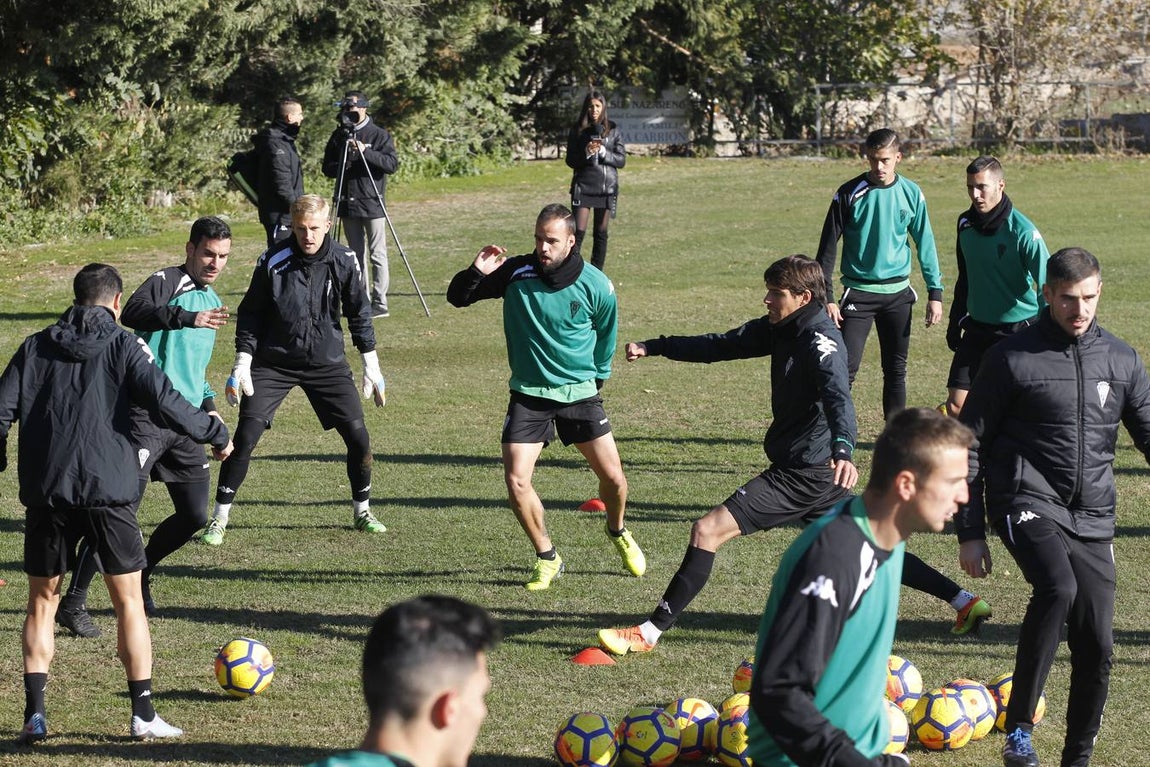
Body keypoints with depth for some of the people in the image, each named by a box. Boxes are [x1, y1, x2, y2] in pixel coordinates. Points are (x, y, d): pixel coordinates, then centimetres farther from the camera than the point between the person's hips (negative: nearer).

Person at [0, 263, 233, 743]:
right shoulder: (124, 346, 1)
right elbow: (164, 403, -10)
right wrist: (216, 435, 2)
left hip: (46, 492, 2)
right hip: (108, 489, -2)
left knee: (42, 600, 13)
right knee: (128, 600, 7)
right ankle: (143, 714, 4)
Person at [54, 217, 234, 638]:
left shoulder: (212, 301, 20)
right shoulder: (165, 283, -6)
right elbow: (132, 313, -30)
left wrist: (208, 405, 20)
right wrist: (189, 318, -41)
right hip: (146, 416, -8)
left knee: (194, 515, 6)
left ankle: (138, 576, 29)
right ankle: (73, 603, -8)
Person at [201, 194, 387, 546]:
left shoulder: (344, 261, -7)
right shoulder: (273, 261, -12)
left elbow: (359, 313, 5)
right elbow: (250, 313, -3)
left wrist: (371, 365, 5)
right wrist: (242, 364, -9)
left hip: (327, 363, 2)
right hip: (273, 364, -2)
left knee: (358, 435, -4)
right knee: (246, 436, -12)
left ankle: (362, 510, 19)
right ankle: (219, 519, -1)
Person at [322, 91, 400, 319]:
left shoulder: (379, 134, -1)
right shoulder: (338, 136, 10)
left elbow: (392, 164, -11)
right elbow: (328, 169, 11)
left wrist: (366, 152, -21)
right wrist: (343, 164, -10)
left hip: (372, 203, -4)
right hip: (348, 203, 5)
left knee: (377, 254, -5)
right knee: (356, 255, 8)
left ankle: (379, 303, -5)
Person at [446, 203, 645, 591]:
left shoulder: (596, 287, -10)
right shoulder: (514, 272, -10)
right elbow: (457, 297, -2)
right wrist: (476, 273, -22)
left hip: (579, 392, 0)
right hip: (528, 394, 0)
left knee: (613, 477, -1)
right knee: (516, 480, -12)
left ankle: (618, 533, 33)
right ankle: (547, 558, 9)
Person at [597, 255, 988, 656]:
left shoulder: (820, 341, -18)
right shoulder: (780, 330, 9)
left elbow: (838, 396, -34)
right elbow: (722, 346, 15)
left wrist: (842, 449, -53)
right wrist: (653, 348, 9)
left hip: (804, 473, -10)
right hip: (815, 471, 10)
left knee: (707, 530, -12)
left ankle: (649, 633, -10)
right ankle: (966, 602, 24)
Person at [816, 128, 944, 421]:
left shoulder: (911, 193, 1)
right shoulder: (850, 194, -7)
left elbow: (925, 244, 9)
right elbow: (828, 248, -4)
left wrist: (935, 292, 4)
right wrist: (826, 297, -9)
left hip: (897, 292, 3)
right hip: (858, 292, -3)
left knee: (896, 369, 8)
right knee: (846, 366, -11)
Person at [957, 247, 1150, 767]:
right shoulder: (1012, 358, -2)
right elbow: (970, 445, 2)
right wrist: (969, 531, -1)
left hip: (1093, 520, 4)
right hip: (1028, 503, -4)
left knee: (1097, 646, 0)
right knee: (1057, 588, -32)